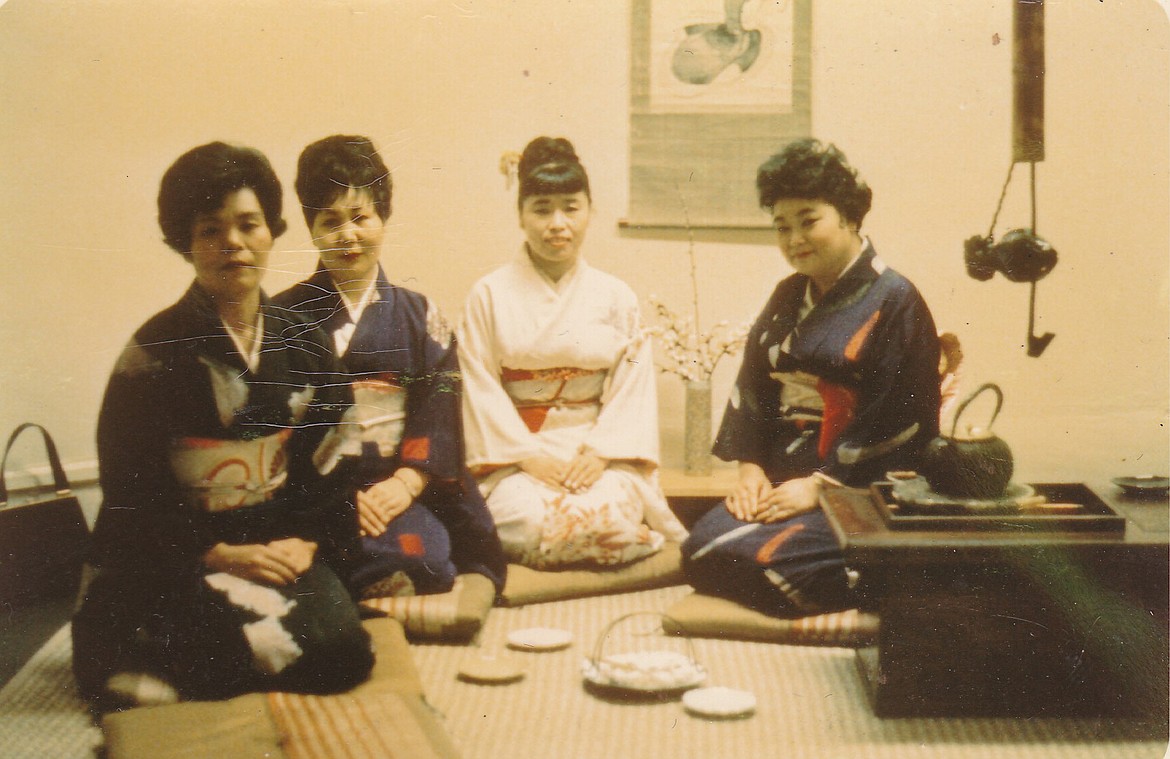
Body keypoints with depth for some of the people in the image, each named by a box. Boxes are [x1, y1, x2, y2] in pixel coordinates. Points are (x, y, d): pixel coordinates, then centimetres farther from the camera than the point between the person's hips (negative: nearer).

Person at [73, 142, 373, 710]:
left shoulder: (301, 343, 8)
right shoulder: (156, 353, -5)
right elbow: (128, 490, -6)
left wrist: (308, 537, -7)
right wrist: (220, 554, -16)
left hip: (281, 543, 5)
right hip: (180, 553, -5)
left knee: (343, 652, -22)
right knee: (281, 648, -31)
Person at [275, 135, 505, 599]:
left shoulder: (417, 314, 13)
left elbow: (439, 404, 3)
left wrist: (406, 483, -13)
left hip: (404, 481, 2)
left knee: (426, 545, -30)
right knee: (408, 557, -30)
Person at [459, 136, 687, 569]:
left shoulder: (616, 298, 8)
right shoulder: (490, 295, 5)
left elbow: (634, 387, 3)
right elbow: (482, 388, -1)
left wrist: (599, 454, -12)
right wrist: (529, 455, -12)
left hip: (600, 456, 1)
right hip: (515, 457, -1)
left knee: (606, 515, -30)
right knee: (531, 521, -31)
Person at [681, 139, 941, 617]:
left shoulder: (893, 300, -7)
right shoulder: (787, 298, 15)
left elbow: (895, 416, -13)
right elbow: (752, 387, 12)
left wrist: (820, 483, -17)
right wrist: (750, 466, -3)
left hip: (856, 489, -7)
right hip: (781, 478, 7)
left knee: (753, 558, -25)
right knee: (700, 550, -15)